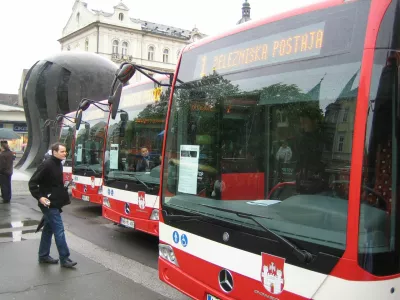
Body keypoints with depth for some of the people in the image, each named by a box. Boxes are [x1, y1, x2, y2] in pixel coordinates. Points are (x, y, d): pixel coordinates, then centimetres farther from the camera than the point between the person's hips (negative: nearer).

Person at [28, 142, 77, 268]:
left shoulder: (58, 164, 10)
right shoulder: (46, 165, -18)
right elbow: (32, 183, -18)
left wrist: (63, 197, 15)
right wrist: (39, 197, -24)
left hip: (55, 204, 9)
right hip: (49, 204, -9)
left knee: (48, 229, 16)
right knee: (59, 230, -8)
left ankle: (43, 256, 28)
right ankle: (64, 259, -2)